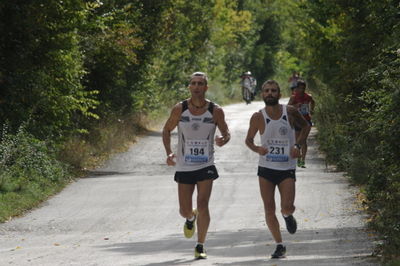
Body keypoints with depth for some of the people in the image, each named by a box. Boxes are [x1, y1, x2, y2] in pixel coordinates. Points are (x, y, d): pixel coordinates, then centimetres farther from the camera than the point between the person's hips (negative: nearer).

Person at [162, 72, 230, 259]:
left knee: (203, 206, -14)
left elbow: (226, 133, 5)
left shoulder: (216, 111, -6)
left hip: (206, 166, -1)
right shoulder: (179, 109, -5)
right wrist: (169, 153, -9)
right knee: (184, 211, 5)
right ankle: (191, 218, 44)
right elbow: (166, 130, 7)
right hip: (184, 167, 1)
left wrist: (223, 140, -21)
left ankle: (200, 246, 0)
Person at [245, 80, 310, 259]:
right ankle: (279, 245, 13)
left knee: (287, 207, -13)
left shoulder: (290, 112, -5)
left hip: (287, 168, -1)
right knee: (269, 210, -2)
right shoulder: (258, 117, -6)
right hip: (266, 169, 1)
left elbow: (305, 126, 14)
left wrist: (297, 145, -2)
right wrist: (257, 149, -16)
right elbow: (248, 139, 7)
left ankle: (288, 216, 25)